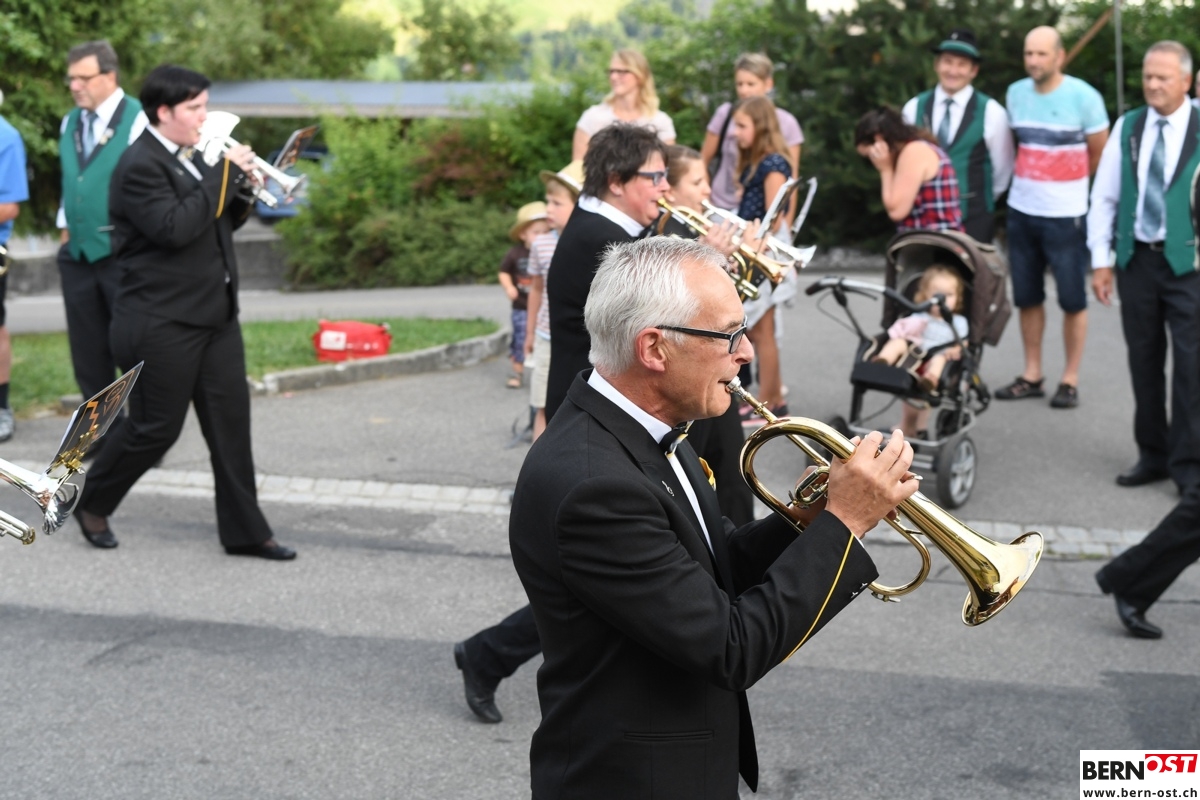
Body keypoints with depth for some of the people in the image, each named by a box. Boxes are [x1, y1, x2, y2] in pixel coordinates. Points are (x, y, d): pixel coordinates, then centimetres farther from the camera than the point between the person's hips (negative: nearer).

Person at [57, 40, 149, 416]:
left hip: (122, 254, -7)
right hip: (77, 254, 7)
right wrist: (66, 227, 16)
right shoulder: (70, 124, 13)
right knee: (87, 349, 11)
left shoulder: (137, 119, -10)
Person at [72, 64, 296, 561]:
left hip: (215, 315, 8)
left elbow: (220, 223, 19)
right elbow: (176, 227, -27)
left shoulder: (191, 156, 13)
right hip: (162, 324, -8)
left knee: (231, 422, 5)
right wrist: (224, 172, -21)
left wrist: (242, 186, 0)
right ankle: (92, 504, 25)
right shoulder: (140, 166, -15)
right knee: (155, 427, 2)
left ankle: (244, 531, 10)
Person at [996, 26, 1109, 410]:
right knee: (1026, 297, 9)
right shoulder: (1015, 94, 5)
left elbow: (1100, 155, 3)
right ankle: (1032, 375, 18)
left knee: (1072, 300, 0)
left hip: (1065, 215, -5)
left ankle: (1070, 380, 9)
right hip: (1021, 210, 5)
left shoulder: (1084, 97, -9)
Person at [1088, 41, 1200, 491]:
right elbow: (1103, 197, 8)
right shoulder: (1127, 128, 7)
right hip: (1136, 260, 4)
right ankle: (1153, 454, 21)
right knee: (1144, 361, 10)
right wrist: (1101, 260, 3)